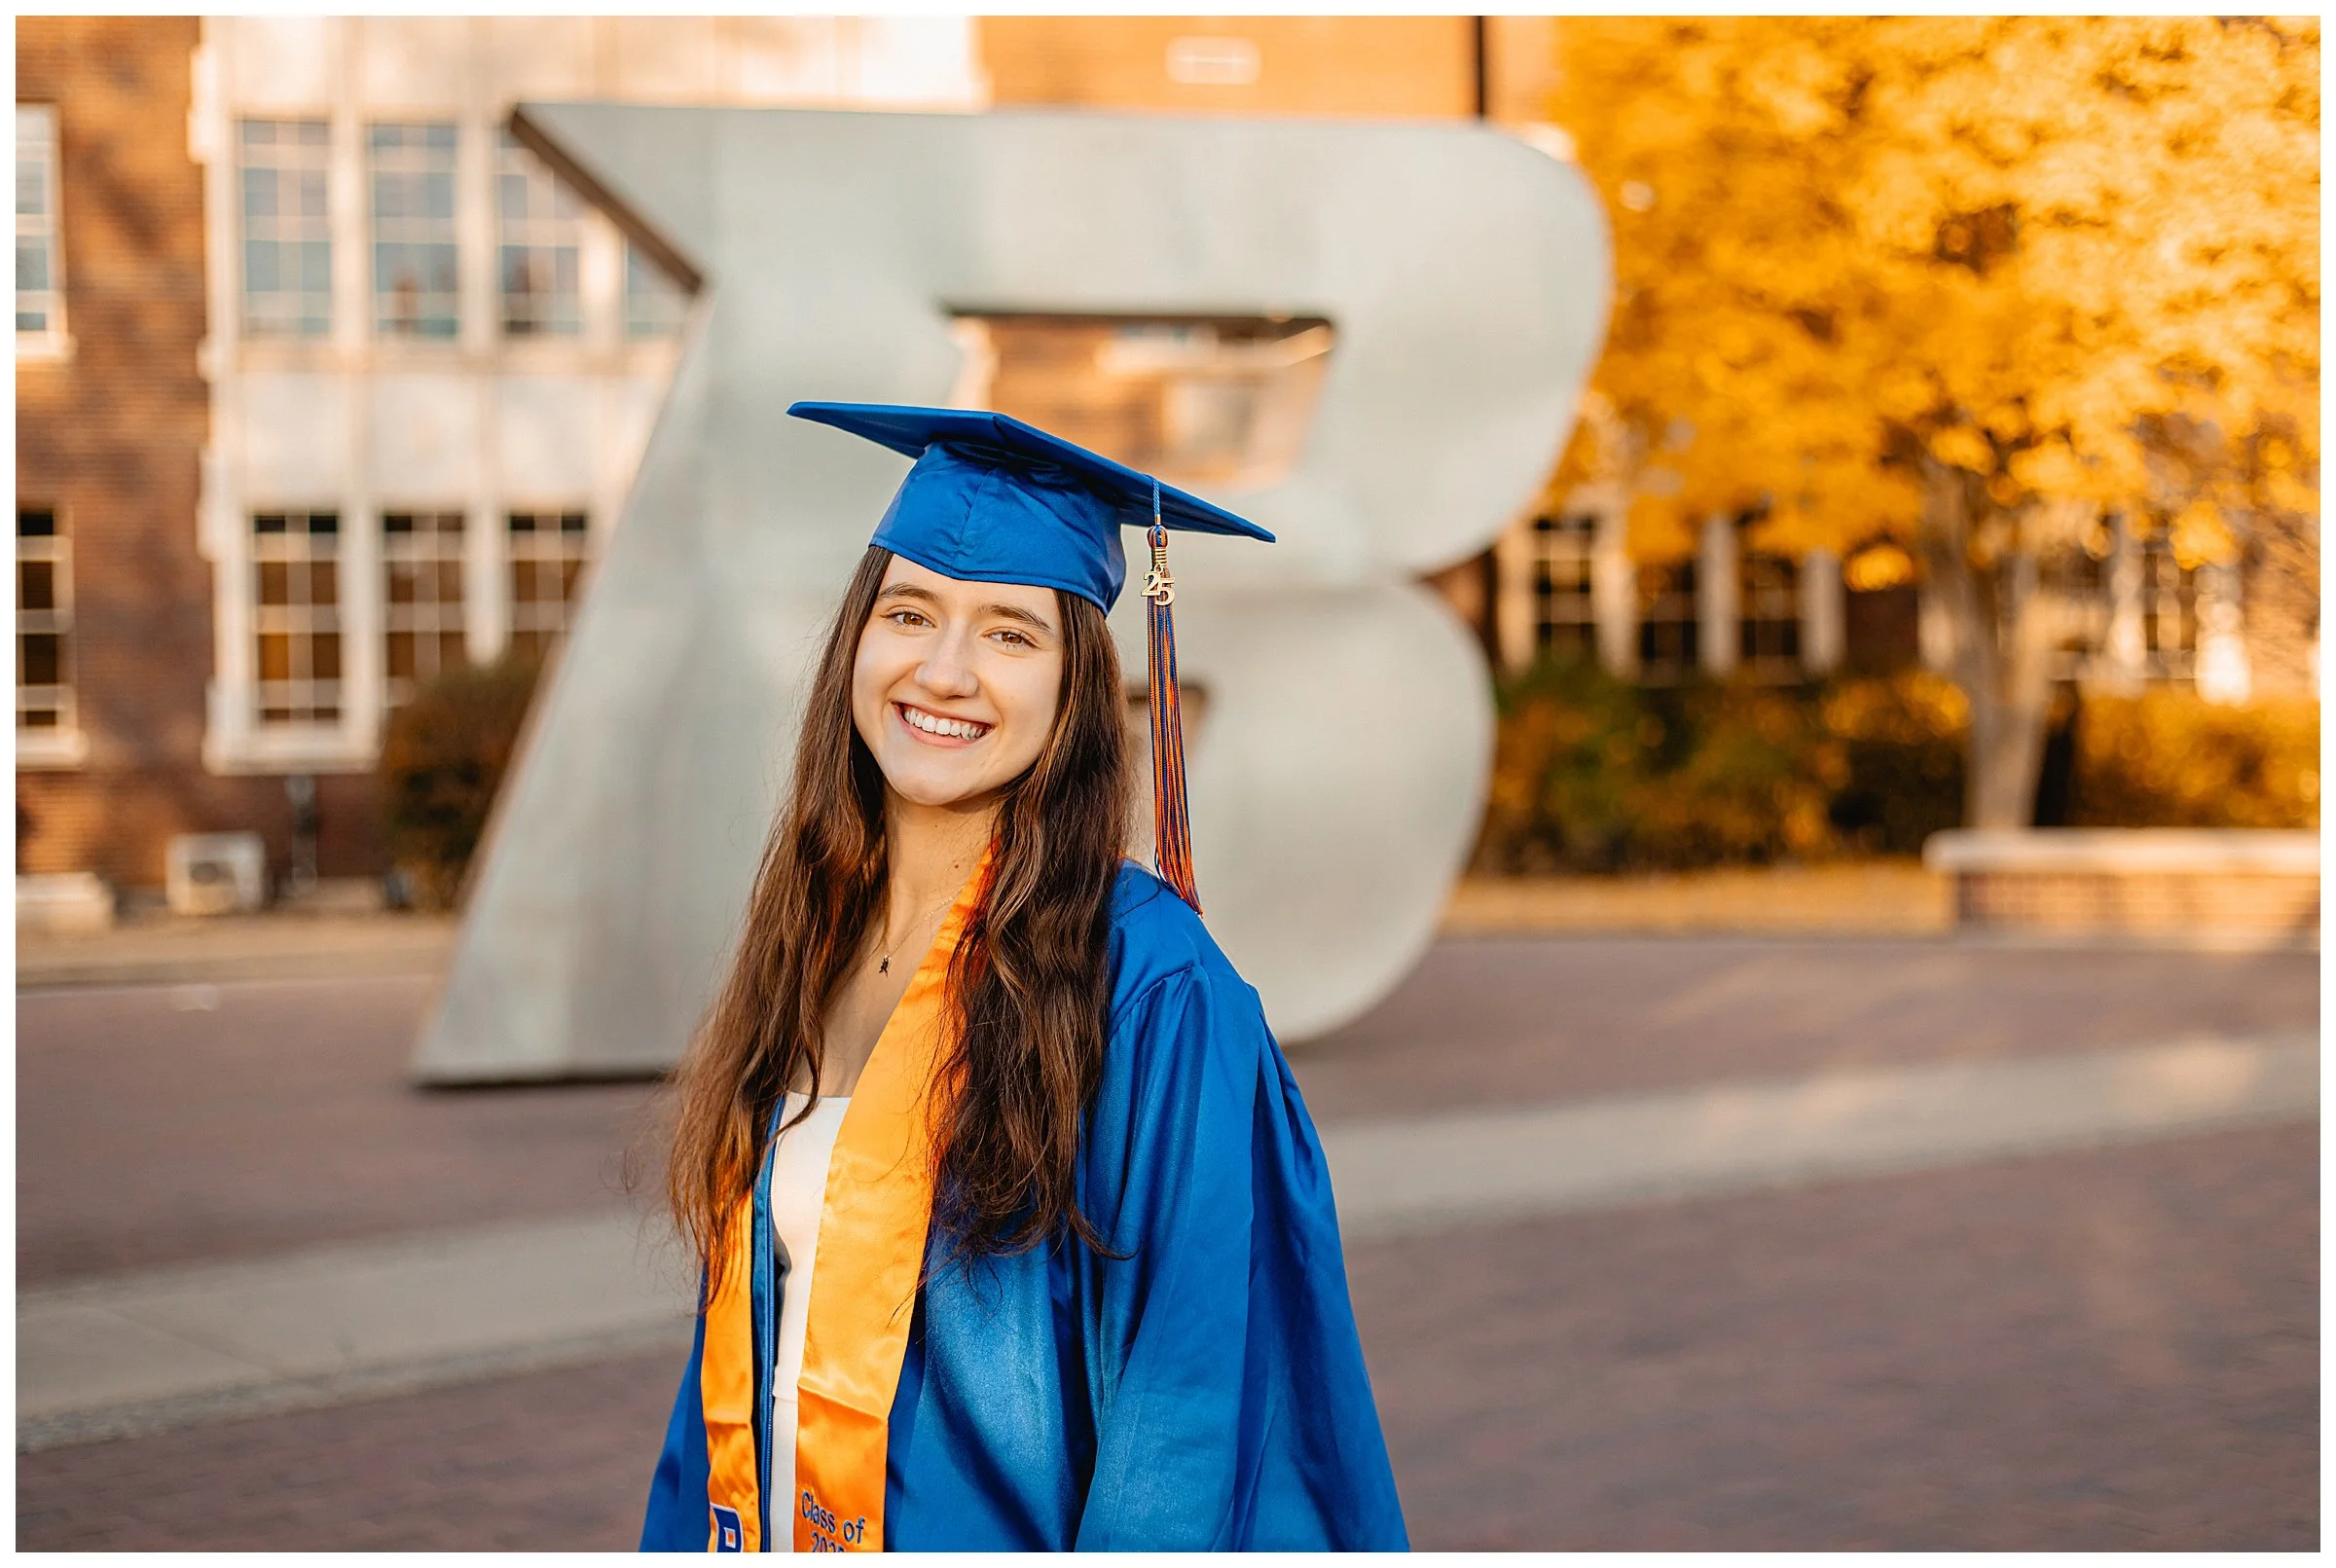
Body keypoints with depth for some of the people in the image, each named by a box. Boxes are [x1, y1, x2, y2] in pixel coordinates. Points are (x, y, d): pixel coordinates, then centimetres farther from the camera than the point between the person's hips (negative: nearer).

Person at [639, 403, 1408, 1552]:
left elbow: (1188, 1425, -19)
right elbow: (743, 1321, 8)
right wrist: (702, 1538, 4)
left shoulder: (1153, 993, -18)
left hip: (1009, 1533, -5)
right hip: (770, 1525, 6)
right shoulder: (807, 949, 2)